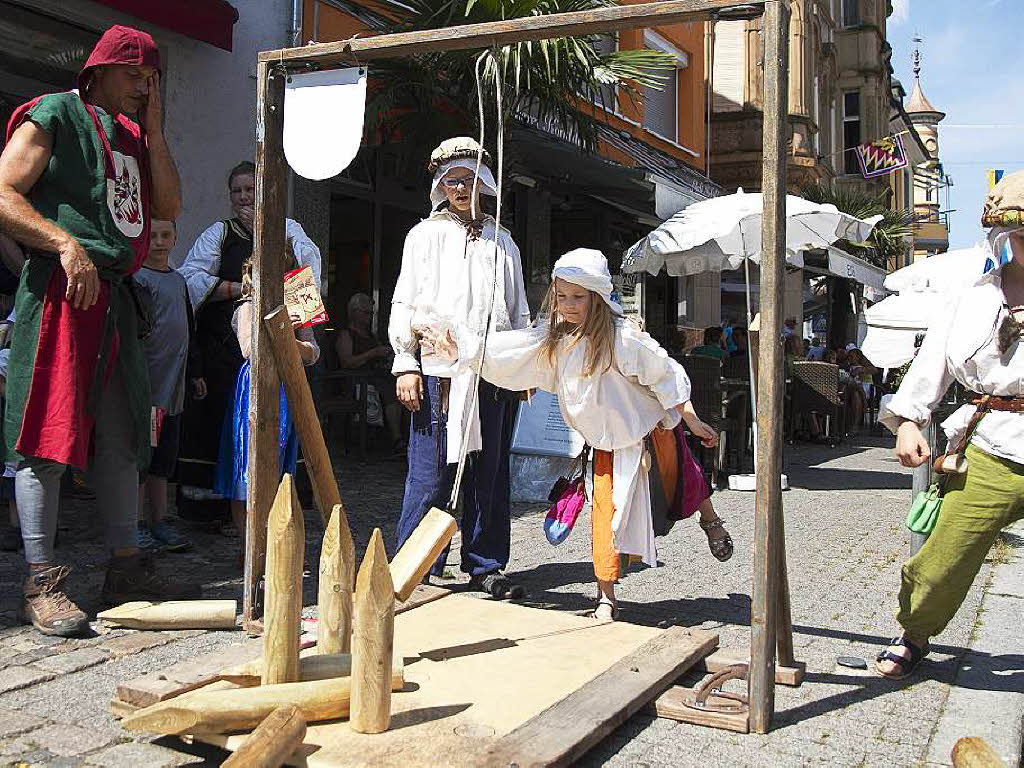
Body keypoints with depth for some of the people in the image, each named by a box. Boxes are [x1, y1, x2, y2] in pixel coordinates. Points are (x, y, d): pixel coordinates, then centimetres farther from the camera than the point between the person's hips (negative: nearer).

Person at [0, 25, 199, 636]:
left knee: (120, 437, 11)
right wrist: (66, 243, -21)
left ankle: (127, 569, 20)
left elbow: (168, 206, 14)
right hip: (61, 291, -8)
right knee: (49, 436, -7)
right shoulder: (54, 116, 0)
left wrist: (153, 129, 10)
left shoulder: (133, 136, 22)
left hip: (116, 297, 8)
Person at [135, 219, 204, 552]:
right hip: (147, 386, -7)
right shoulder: (137, 279, -8)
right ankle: (137, 525, 8)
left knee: (164, 458, 12)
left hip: (173, 388, 7)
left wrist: (195, 372, 26)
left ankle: (160, 521, 20)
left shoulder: (179, 280, 17)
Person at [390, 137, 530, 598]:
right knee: (432, 473, -5)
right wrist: (406, 365, -4)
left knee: (489, 473, 6)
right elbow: (405, 305, 5)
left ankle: (485, 565, 16)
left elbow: (518, 312, 22)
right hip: (439, 370, -3)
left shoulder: (502, 243, 19)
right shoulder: (426, 236, 10)